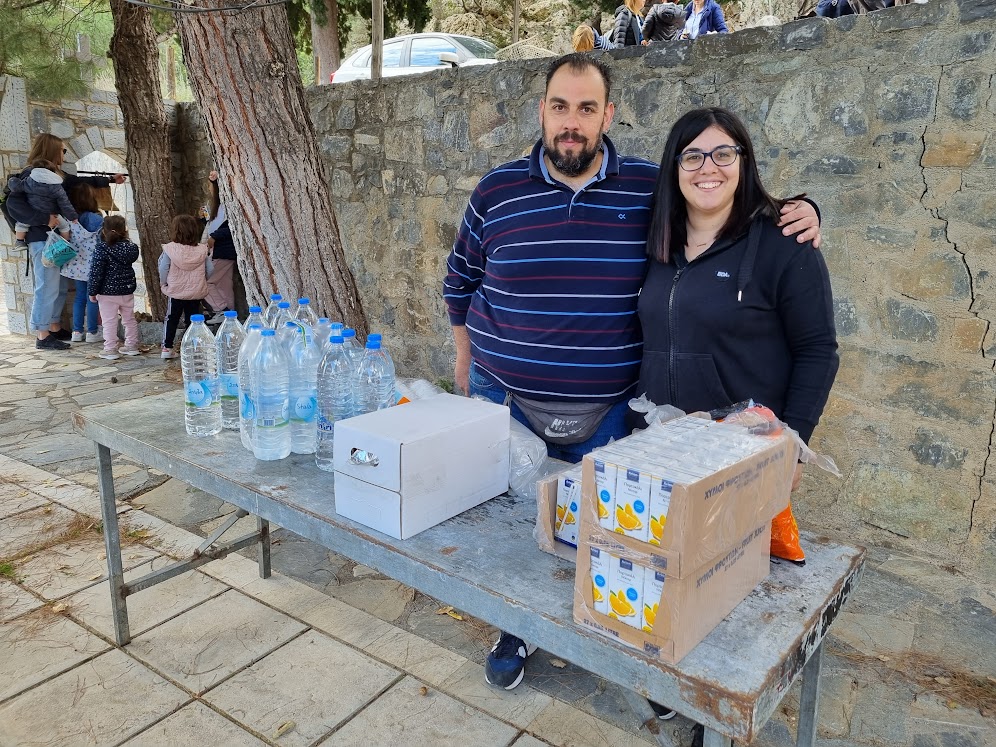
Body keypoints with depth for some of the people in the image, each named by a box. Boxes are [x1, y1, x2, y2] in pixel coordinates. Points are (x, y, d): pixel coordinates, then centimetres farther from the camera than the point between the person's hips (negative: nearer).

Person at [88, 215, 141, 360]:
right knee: (129, 319, 16)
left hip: (108, 291, -5)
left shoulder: (102, 249, -15)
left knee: (109, 321, 1)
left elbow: (96, 272, -15)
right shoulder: (129, 247, -2)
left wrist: (92, 291, -6)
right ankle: (131, 345, 24)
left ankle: (110, 350, 4)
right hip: (127, 290, 5)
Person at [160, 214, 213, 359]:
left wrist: (163, 283, 10)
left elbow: (163, 270, -8)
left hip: (175, 292, -1)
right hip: (196, 293, 1)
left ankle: (167, 348, 13)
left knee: (171, 319, 12)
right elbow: (209, 270, -2)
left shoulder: (169, 249, -12)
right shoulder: (203, 250, -7)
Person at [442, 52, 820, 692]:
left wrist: (797, 215, -10)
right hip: (506, 400, 1)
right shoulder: (497, 191, -1)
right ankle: (515, 631, 39)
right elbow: (461, 279, 14)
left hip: (610, 411, 0)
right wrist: (466, 356, 17)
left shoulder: (652, 189, -4)